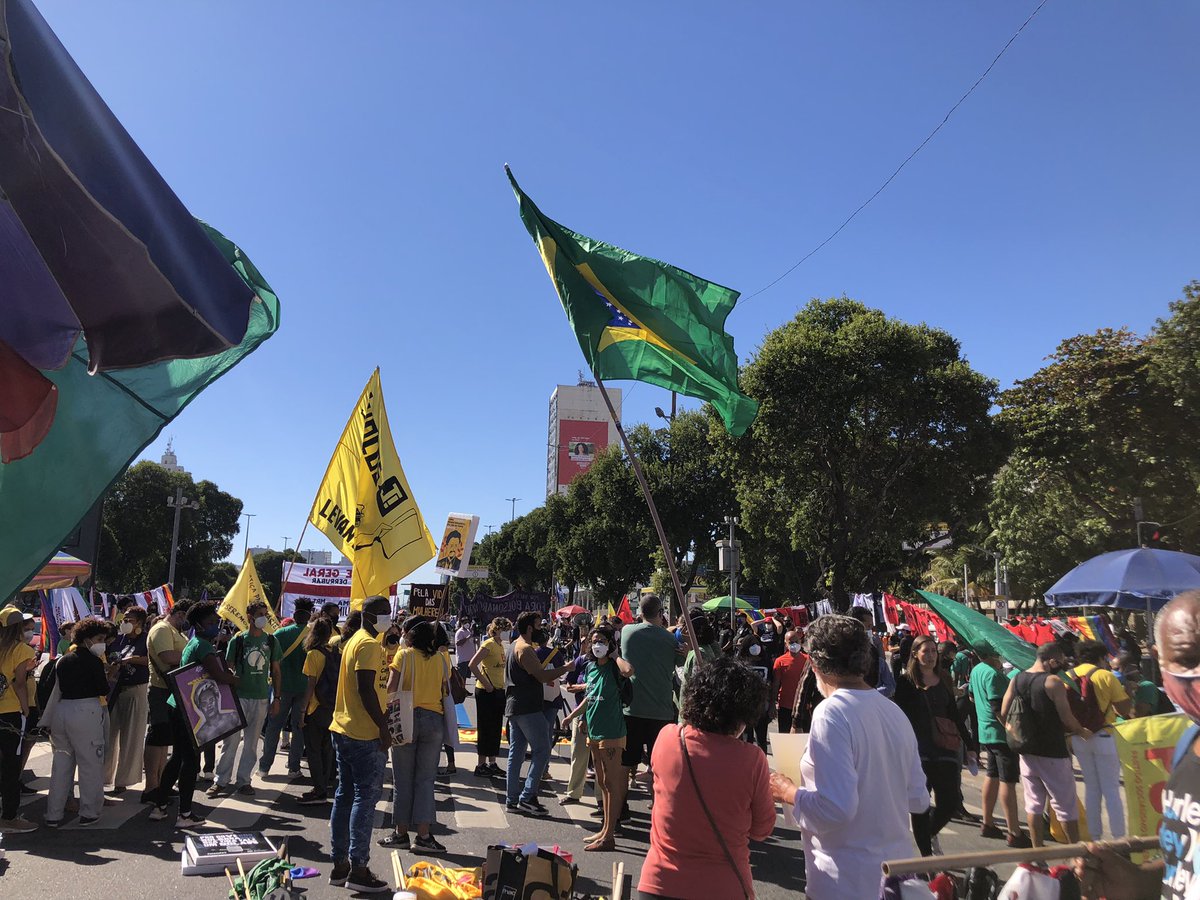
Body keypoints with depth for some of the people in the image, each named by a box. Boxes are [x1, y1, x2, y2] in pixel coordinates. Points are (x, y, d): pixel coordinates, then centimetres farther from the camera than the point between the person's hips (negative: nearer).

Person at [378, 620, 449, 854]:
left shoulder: (404, 654, -3)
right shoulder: (442, 658, 4)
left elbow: (391, 689, -6)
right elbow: (445, 691, 5)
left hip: (406, 718, -2)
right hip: (434, 719, 2)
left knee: (403, 778, 8)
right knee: (425, 778, 7)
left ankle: (401, 833, 16)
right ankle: (423, 835, 5)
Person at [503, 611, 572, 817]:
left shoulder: (515, 646, 17)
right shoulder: (526, 649, -16)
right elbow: (542, 676, -22)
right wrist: (567, 668, -13)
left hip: (514, 706, 10)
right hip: (528, 708, -10)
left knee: (516, 752, 12)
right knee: (542, 751, -5)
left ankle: (512, 798, 16)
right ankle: (527, 797, -6)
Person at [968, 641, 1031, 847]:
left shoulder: (976, 670, 9)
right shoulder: (993, 674, -21)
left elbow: (972, 696, 23)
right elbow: (999, 709, -24)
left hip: (985, 732, 10)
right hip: (1002, 734, -10)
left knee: (992, 775, 17)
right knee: (1008, 781, -4)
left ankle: (987, 824, 25)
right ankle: (1014, 834, 1)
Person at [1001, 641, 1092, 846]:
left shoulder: (1016, 679, 3)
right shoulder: (1053, 682, -15)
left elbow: (1004, 714, 3)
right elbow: (1067, 718, -13)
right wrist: (1083, 732, 6)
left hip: (1027, 751, 6)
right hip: (1052, 753, -5)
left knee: (1033, 803, 14)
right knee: (1065, 804, 9)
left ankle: (1037, 849, 19)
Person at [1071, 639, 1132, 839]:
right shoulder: (1106, 676, -10)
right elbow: (1125, 710, -12)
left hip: (1079, 738, 4)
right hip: (1103, 738, -4)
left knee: (1091, 788, 14)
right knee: (1111, 790, 3)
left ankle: (1095, 836, 18)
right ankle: (1119, 837, 6)